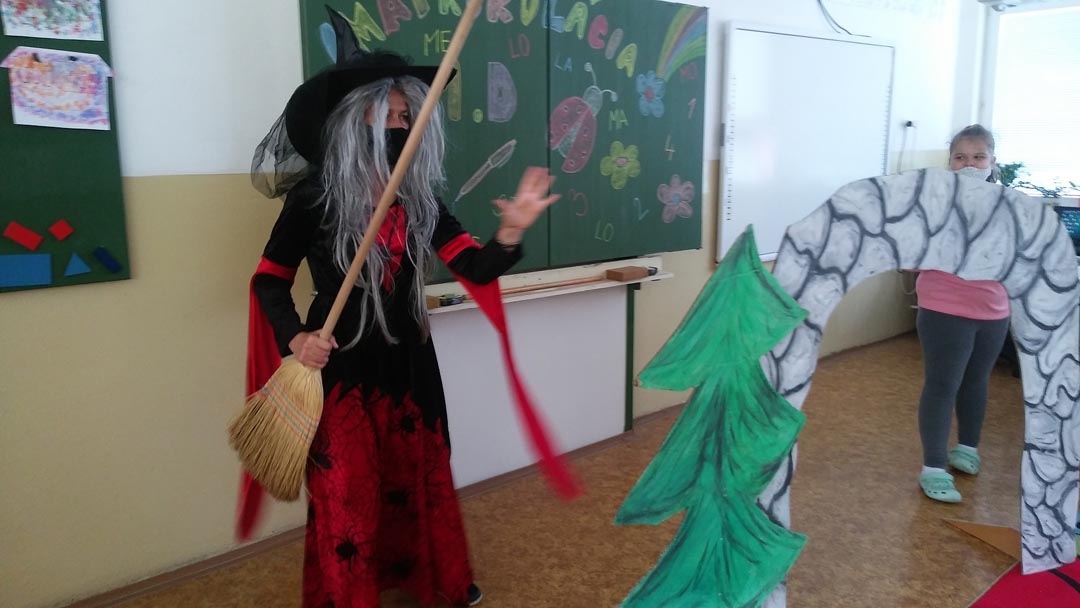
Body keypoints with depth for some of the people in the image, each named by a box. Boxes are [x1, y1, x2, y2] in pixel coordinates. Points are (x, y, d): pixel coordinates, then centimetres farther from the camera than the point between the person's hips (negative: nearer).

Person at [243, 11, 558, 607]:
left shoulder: (419, 199, -2)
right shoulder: (313, 198, -13)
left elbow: (475, 268, -11)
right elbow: (268, 281, -4)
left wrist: (509, 236, -31)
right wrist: (295, 337, -22)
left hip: (406, 359, 5)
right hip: (339, 364, -4)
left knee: (419, 473, 20)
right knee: (346, 492, 7)